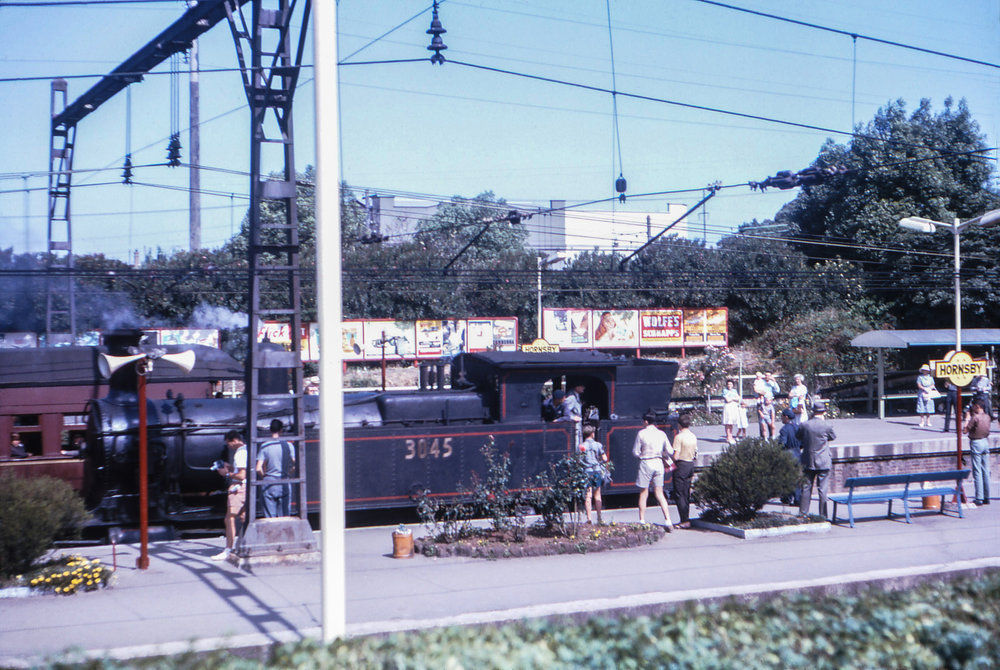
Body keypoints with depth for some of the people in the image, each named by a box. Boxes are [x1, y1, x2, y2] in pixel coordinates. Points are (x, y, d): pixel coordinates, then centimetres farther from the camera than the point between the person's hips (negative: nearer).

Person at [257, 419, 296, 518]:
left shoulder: (264, 446, -4)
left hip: (269, 484, -1)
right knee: (284, 517, 5)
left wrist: (264, 476, 10)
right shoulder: (288, 445, -2)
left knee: (270, 518, 2)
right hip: (284, 485, 1)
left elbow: (258, 469, -9)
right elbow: (295, 466, -4)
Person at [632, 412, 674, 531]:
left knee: (643, 493, 7)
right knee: (659, 494, 7)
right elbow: (670, 452, 5)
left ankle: (642, 521, 9)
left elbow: (635, 452, -4)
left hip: (646, 463, -3)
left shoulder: (641, 433, -6)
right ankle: (668, 520, -3)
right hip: (658, 463, 3)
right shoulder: (661, 434, 4)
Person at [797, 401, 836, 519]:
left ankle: (803, 513, 15)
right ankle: (823, 515, 2)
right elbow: (833, 437, 7)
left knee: (806, 488, 11)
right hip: (823, 462, -2)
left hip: (808, 462, 3)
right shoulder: (827, 425, -12)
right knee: (823, 489, 2)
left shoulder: (805, 425, -5)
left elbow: (797, 436, 11)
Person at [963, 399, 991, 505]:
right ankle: (987, 497, 15)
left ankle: (979, 498, -5)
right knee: (986, 471, 11)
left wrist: (967, 419, -4)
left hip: (976, 443, -7)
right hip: (986, 442, 7)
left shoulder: (975, 418, -17)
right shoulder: (987, 417, 6)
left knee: (977, 472, -4)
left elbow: (965, 431, -14)